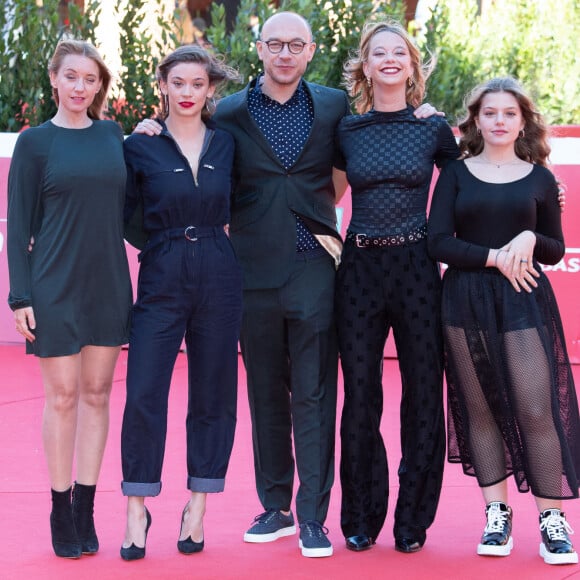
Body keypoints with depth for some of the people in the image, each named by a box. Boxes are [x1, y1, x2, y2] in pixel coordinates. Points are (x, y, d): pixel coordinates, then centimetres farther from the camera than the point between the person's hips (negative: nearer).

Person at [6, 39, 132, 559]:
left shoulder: (113, 135, 9)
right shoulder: (35, 143, -1)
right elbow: (19, 224, -2)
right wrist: (20, 296, -8)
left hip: (109, 284, 3)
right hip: (56, 286, -3)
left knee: (97, 394, 6)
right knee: (63, 396, 0)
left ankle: (86, 510, 14)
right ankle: (61, 511, 11)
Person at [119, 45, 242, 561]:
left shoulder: (226, 144, 6)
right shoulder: (141, 146, 0)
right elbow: (124, 217, 3)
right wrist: (163, 243, -2)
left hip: (219, 277, 2)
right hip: (162, 280, -2)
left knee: (213, 394, 5)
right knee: (144, 392, -8)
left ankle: (197, 509, 14)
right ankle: (136, 512, 0)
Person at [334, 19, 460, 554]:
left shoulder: (434, 128, 3)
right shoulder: (346, 132, 6)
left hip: (416, 268, -1)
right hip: (360, 269, 1)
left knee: (423, 391, 2)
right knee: (360, 394, 4)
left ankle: (413, 519, 13)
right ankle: (361, 518, 16)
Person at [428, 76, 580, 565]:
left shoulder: (539, 178, 8)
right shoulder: (457, 174, 6)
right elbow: (439, 242, -3)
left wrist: (531, 240, -10)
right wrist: (495, 257, -14)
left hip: (524, 302, -1)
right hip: (466, 300, 1)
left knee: (537, 410, -8)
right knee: (481, 409, 3)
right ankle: (497, 513, 12)